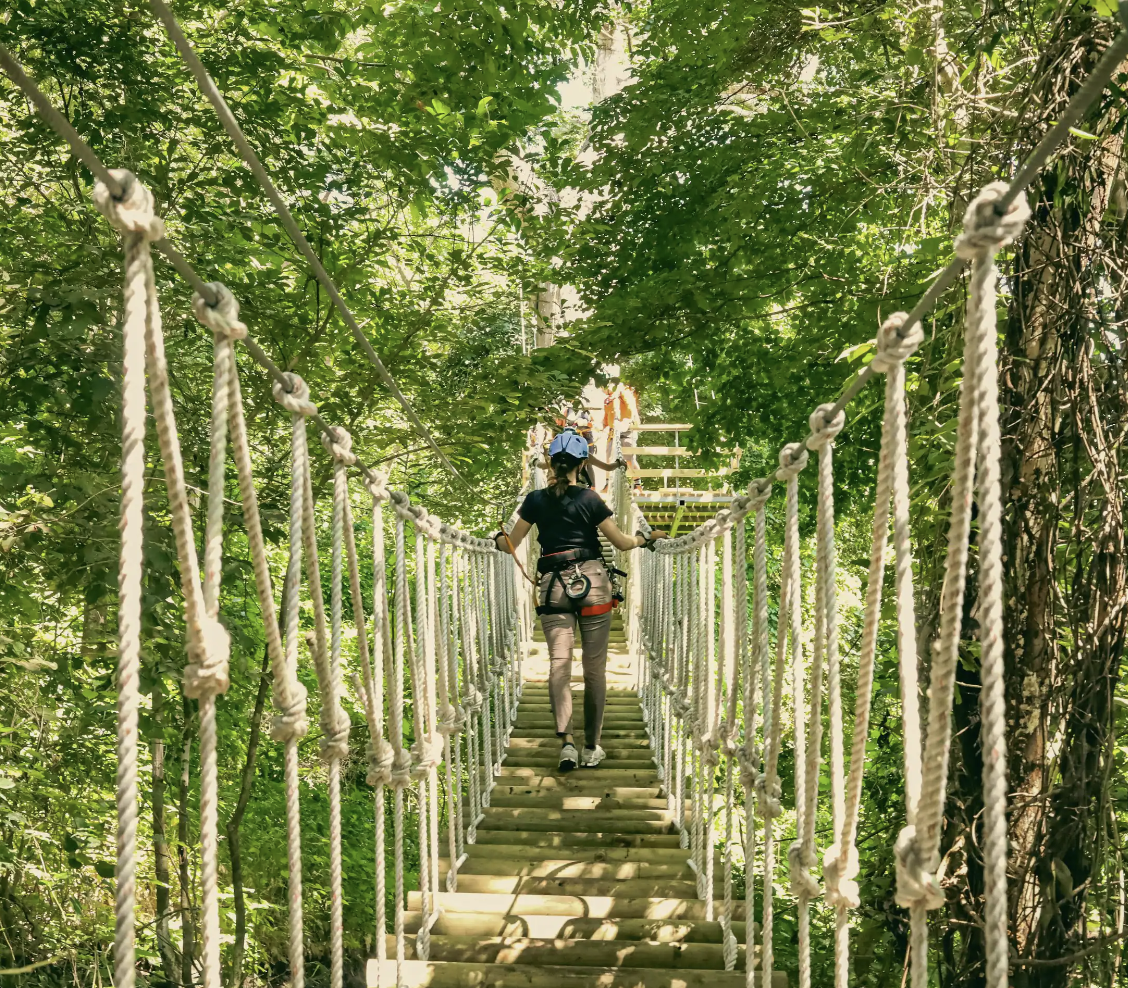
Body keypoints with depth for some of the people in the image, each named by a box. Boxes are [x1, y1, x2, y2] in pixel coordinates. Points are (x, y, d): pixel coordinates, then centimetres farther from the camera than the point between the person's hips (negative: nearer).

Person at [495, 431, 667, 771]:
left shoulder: (536, 499, 3)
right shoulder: (589, 498, -1)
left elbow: (510, 545, 8)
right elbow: (621, 542, 0)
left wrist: (498, 537, 29)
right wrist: (646, 538, 18)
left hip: (553, 586, 1)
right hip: (591, 582, -1)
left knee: (558, 663, -1)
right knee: (595, 667, 6)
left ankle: (566, 740, -18)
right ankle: (592, 748, 10)